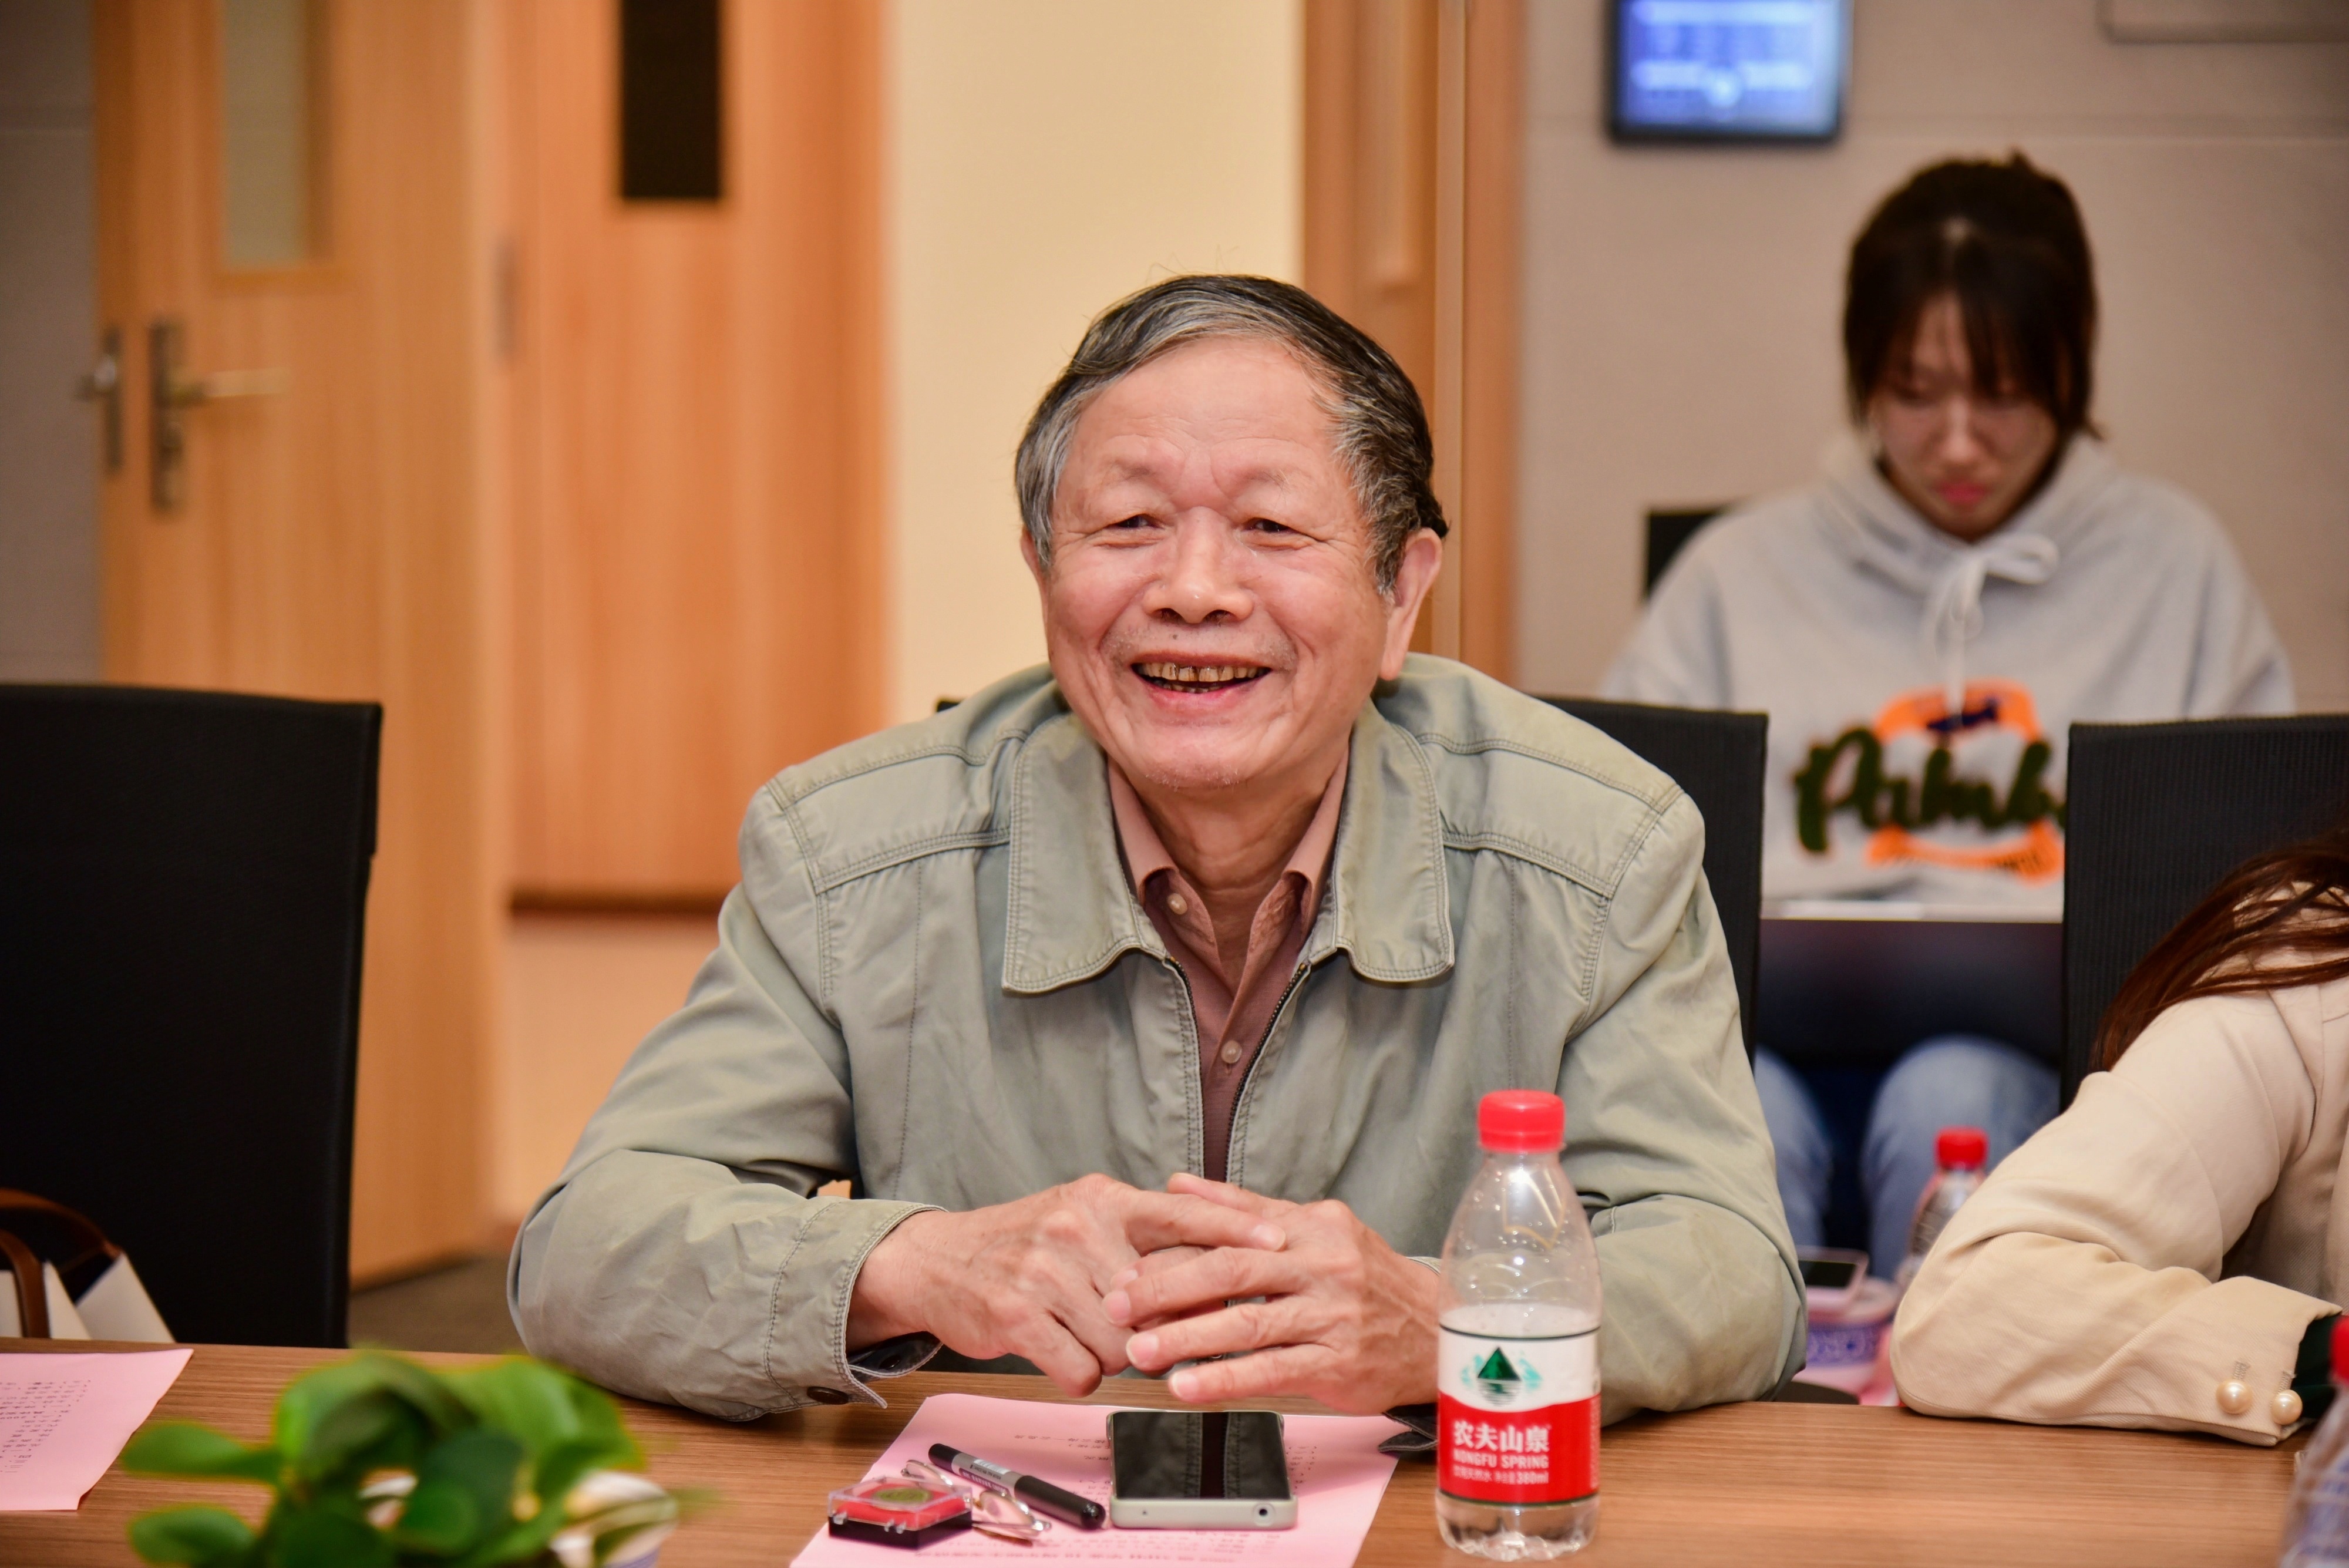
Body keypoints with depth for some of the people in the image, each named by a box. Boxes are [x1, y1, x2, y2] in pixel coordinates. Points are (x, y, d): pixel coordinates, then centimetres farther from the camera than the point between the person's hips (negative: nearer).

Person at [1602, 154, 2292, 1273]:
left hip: (2048, 1041, 0)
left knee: (1947, 1100, -36)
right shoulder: (1737, 573, 18)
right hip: (1781, 1032, 0)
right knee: (1734, 1112, -35)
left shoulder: (2175, 565, 17)